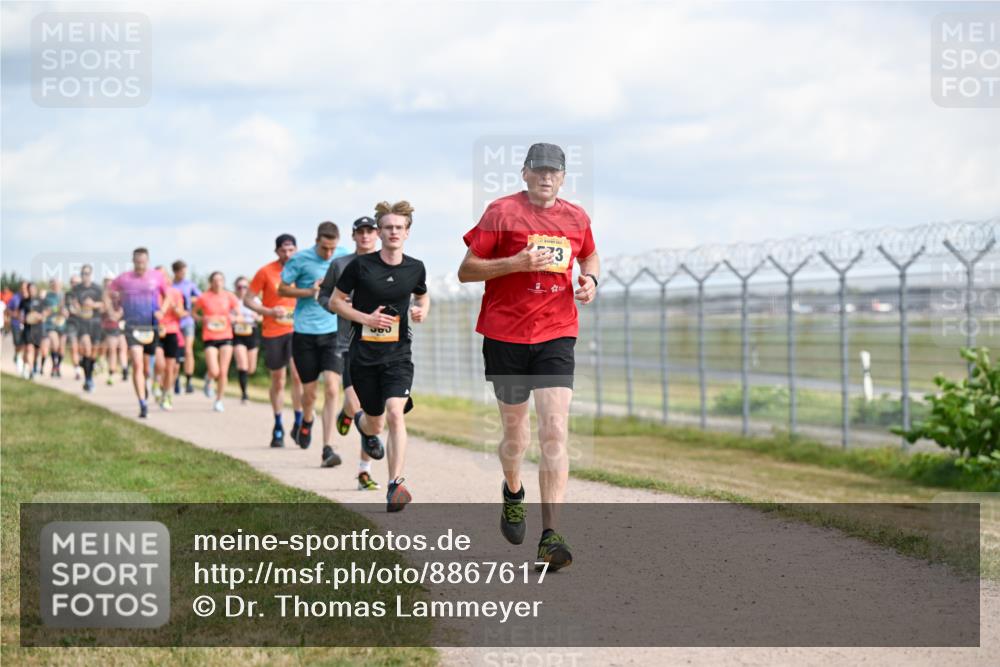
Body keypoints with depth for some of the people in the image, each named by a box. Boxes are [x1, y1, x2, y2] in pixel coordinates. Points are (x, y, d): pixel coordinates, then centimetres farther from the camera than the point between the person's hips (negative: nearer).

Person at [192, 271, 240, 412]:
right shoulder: (204, 297, -3)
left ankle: (219, 401, 16)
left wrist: (233, 318, -11)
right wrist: (202, 319, -10)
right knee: (214, 372, -13)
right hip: (210, 338, -2)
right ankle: (209, 378, 25)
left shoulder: (230, 297, 2)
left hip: (226, 337, 2)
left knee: (223, 372, 0)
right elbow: (193, 312, 8)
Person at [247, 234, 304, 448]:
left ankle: (298, 424, -8)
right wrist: (269, 311, -14)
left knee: (298, 374, -18)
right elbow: (248, 300, 1)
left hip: (296, 329, 0)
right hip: (272, 332, 0)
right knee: (277, 381, 8)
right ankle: (278, 427, 22)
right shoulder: (266, 272, -2)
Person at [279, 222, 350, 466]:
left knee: (332, 389, -14)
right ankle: (307, 421, 42)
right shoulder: (300, 260, -6)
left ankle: (327, 449, -14)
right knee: (309, 393, 6)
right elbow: (282, 289, 1)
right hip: (305, 334, -1)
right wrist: (310, 291, -14)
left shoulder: (344, 256, 4)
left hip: (334, 333, 1)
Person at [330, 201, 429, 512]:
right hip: (363, 354, 0)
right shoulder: (360, 265, -7)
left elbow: (423, 296, 22)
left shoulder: (415, 268, 2)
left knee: (395, 413, -20)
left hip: (398, 354, 0)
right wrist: (365, 318, -13)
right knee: (375, 421, 10)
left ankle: (395, 485, -21)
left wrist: (422, 309, -1)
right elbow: (335, 301, 1)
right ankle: (362, 423, 51)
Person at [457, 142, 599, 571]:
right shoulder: (502, 212, -3)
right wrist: (517, 263, -18)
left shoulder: (576, 218, 8)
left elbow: (590, 255, 29)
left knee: (555, 432, -13)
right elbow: (466, 270, -5)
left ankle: (550, 537, -15)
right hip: (505, 335, -1)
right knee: (515, 431, 10)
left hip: (556, 335, 2)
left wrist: (590, 278, 6)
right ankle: (513, 493, 45)